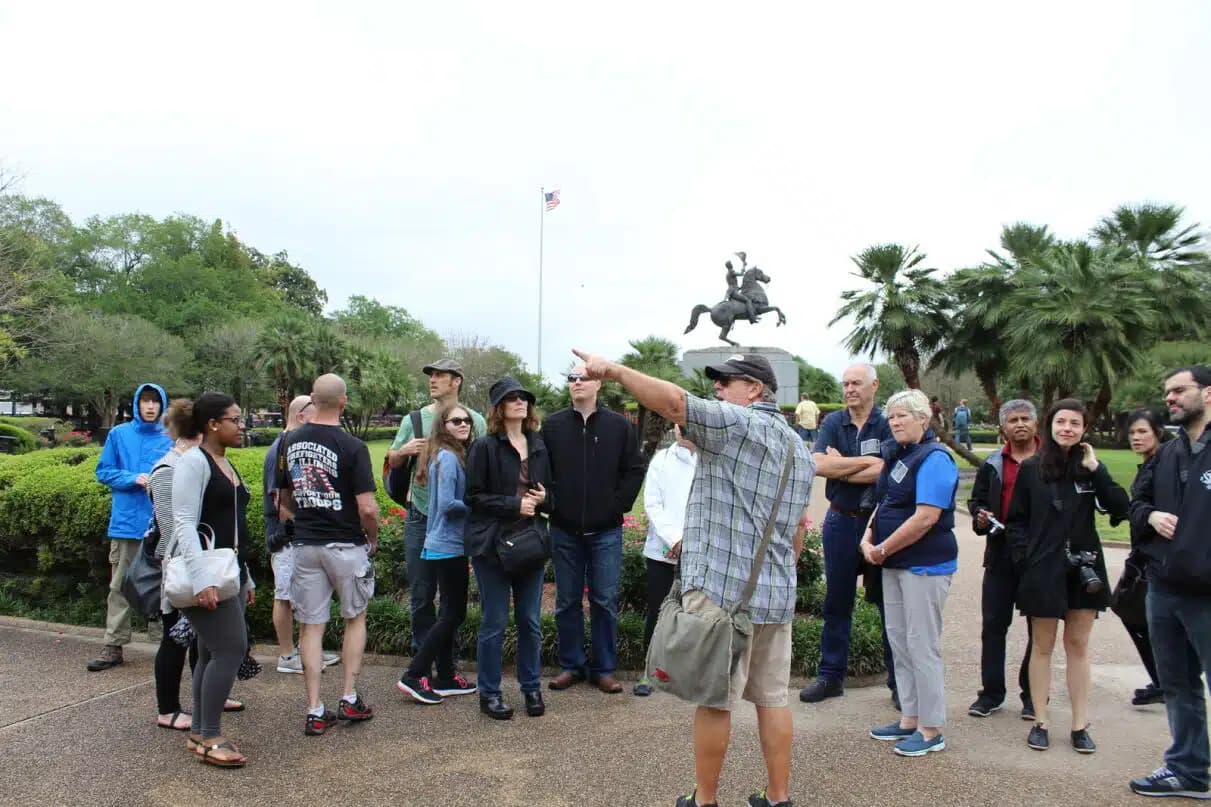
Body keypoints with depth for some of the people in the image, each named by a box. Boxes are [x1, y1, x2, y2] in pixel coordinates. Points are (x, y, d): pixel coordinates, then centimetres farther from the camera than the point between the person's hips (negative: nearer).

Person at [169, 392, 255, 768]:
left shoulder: (226, 465, 16)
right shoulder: (194, 462, -11)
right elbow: (184, 525, -18)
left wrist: (245, 578, 21)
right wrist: (203, 580, -26)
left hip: (228, 572, 9)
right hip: (205, 573, -9)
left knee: (213, 653, 11)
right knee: (231, 648, -12)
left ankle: (200, 733, 19)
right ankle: (210, 738, -2)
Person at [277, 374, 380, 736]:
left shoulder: (290, 442, 2)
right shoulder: (352, 447, -15)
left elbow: (283, 499, 11)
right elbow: (367, 507, -18)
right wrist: (373, 538, 0)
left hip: (305, 544, 4)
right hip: (345, 544, -4)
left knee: (311, 626, 9)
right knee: (355, 618, 16)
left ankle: (315, 712, 12)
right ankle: (350, 699, 17)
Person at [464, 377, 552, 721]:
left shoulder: (539, 445, 10)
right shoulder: (484, 447, -5)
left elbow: (549, 490, 19)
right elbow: (474, 497, -8)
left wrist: (543, 498, -4)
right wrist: (514, 504, -16)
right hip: (493, 542, -4)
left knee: (530, 621, 10)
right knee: (495, 622, 3)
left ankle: (531, 687, 25)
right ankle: (489, 693, 17)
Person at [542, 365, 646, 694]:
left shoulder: (619, 426, 0)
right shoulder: (552, 426, 3)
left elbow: (635, 470, 2)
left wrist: (618, 506, -4)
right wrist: (551, 505, -2)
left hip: (606, 531, -1)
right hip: (564, 531, 1)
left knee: (605, 602, 4)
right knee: (567, 602, 9)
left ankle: (604, 668, 16)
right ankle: (571, 665, 22)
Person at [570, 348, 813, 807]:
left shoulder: (737, 424, -10)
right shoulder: (801, 449, 16)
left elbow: (673, 401, -24)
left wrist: (613, 370, -22)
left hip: (723, 589, -8)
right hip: (776, 593, 8)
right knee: (773, 699, 14)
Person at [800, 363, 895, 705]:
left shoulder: (887, 424, -6)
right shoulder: (833, 423, 3)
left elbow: (884, 472, -19)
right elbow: (819, 465, -12)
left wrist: (839, 467, -11)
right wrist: (865, 461, -16)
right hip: (841, 521, 3)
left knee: (889, 602, 6)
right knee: (837, 602, 12)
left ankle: (899, 680, 19)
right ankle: (831, 676, 23)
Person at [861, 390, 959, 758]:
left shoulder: (935, 458, -15)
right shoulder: (897, 454, 11)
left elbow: (925, 518, -23)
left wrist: (883, 550, -16)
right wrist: (868, 539, 0)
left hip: (925, 565, -9)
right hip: (895, 563, 9)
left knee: (922, 646, -2)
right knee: (898, 641, 14)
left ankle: (931, 730, 10)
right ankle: (909, 719, 26)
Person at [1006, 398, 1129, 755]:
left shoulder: (1090, 467, 2)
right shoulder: (1031, 469, -1)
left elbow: (1120, 508, -9)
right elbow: (1015, 520, 2)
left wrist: (1095, 470, -14)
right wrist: (1024, 556, -8)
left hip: (1084, 568, 1)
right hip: (1043, 569, -1)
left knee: (1078, 645, 9)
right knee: (1043, 646, 8)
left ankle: (1080, 725, 17)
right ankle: (1040, 722, 16)